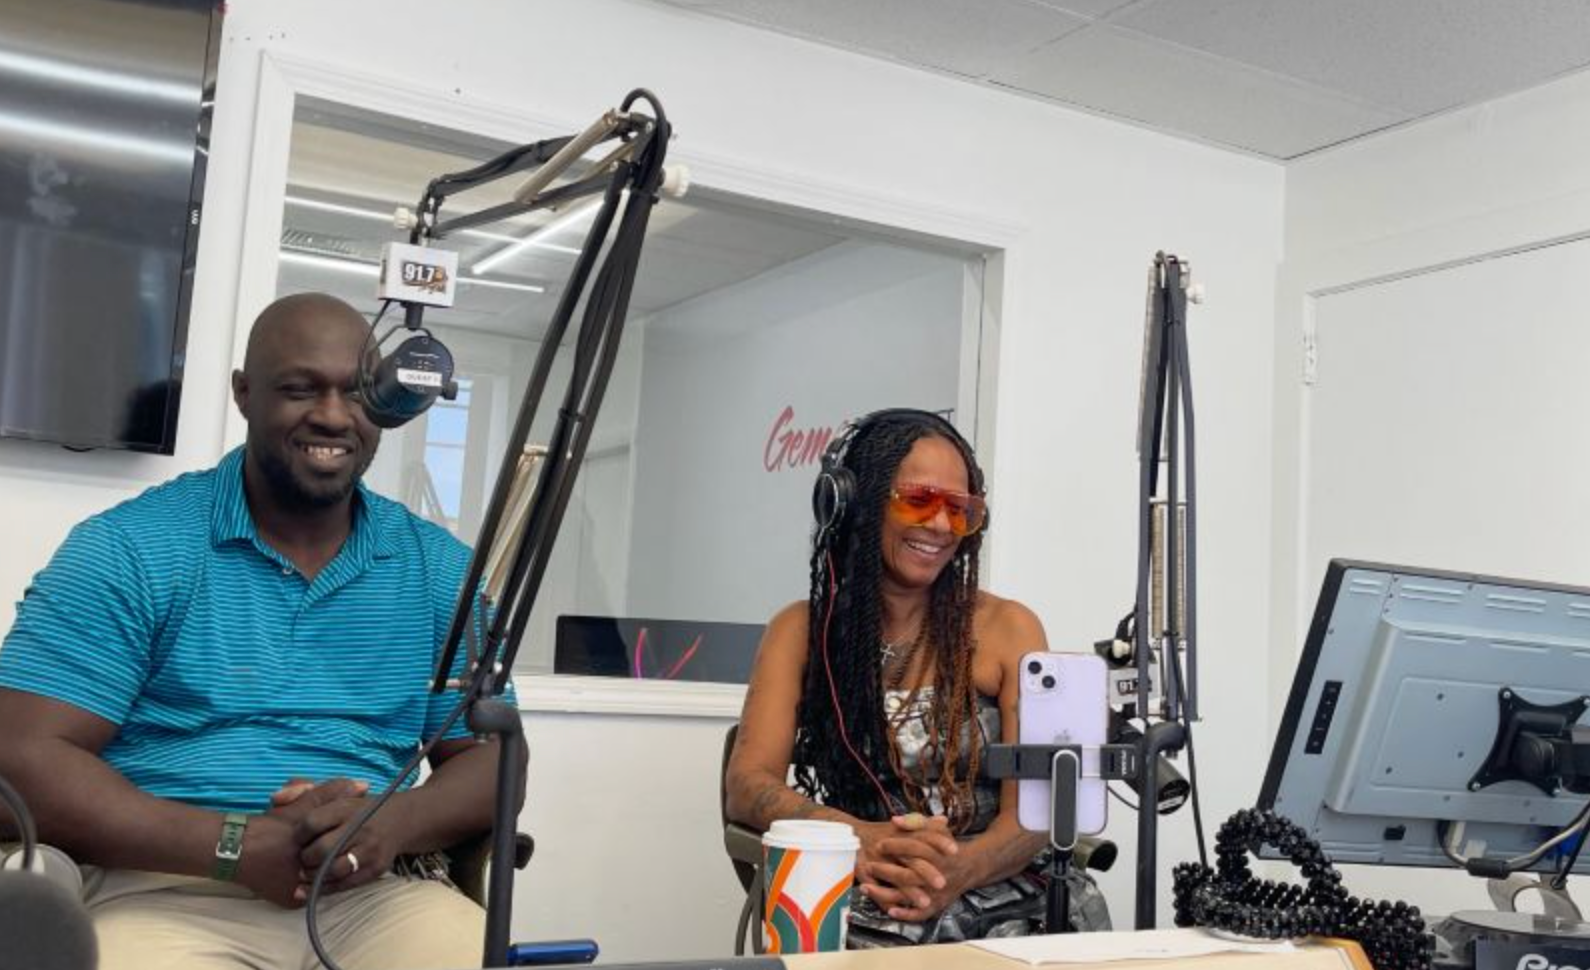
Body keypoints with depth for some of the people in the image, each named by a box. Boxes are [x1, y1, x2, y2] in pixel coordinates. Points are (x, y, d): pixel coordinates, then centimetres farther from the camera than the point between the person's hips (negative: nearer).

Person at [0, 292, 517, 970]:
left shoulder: (438, 569, 10)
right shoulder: (129, 550, 0)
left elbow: (492, 756, 10)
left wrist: (392, 825, -13)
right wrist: (238, 847, -18)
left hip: (374, 896, 3)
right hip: (170, 894, -2)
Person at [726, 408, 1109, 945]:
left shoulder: (1007, 628, 2)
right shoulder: (802, 629, 4)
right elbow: (748, 785, -6)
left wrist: (959, 868, -27)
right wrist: (864, 840, -26)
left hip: (996, 895, 1)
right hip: (864, 904, -1)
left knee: (1074, 906, -30)